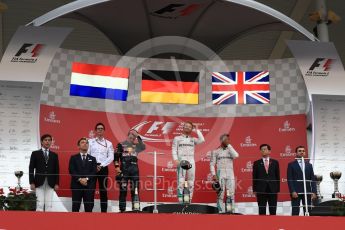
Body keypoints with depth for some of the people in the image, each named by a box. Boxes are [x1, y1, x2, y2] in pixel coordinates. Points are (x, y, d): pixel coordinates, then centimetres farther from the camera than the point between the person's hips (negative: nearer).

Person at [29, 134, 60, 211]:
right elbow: (31, 169, 1)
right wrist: (32, 182, -7)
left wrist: (56, 183, 2)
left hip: (50, 183, 2)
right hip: (39, 183, -2)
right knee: (40, 204, -6)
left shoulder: (54, 155, 12)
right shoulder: (35, 153, 5)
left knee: (49, 204, 0)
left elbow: (56, 170, 10)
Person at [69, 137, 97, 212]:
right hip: (76, 185, -1)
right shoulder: (73, 158, 12)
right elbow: (72, 170, -1)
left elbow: (94, 171, 3)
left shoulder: (92, 159, 16)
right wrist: (80, 179, -15)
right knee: (75, 207, -1)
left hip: (89, 186, 1)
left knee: (89, 207, -1)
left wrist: (86, 179, -14)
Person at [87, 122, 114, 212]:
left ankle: (104, 211, 3)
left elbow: (111, 157, 1)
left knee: (103, 190, 0)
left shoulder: (109, 143, 10)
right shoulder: (90, 141, 8)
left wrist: (101, 165, -10)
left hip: (103, 168, 1)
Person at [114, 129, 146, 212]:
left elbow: (143, 147, -3)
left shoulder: (136, 146, 15)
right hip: (124, 170, -3)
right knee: (123, 191, -2)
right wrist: (117, 167, -8)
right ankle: (122, 209, 2)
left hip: (134, 170, 3)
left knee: (135, 190, 3)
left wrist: (138, 136, -2)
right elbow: (116, 157, 2)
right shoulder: (121, 144, 6)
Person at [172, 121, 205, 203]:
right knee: (180, 181, -11)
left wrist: (197, 130, 8)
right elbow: (174, 150, 6)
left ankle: (189, 199, 3)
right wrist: (175, 159, -11)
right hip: (181, 160, -2)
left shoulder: (193, 139, 17)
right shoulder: (177, 138, 13)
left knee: (191, 181, -1)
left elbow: (202, 140, -2)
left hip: (191, 161, 2)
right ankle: (180, 200, -13)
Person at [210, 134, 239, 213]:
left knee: (231, 194, -1)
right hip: (220, 175, -2)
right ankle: (221, 212, -2)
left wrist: (228, 145, -5)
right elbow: (212, 164, 4)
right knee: (220, 194, -4)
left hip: (230, 175, 2)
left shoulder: (230, 150, 13)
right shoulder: (215, 151, 8)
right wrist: (213, 175, -8)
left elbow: (236, 155, -9)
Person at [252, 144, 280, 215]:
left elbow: (278, 177, 8)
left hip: (273, 190, 1)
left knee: (273, 210, 4)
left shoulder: (275, 162, 8)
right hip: (261, 190, -1)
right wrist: (254, 190, -2)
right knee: (262, 210, 1)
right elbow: (254, 178, 5)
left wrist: (278, 189, 2)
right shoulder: (257, 163, 6)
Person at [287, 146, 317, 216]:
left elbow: (313, 180, 10)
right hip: (296, 192, -3)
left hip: (307, 192, 3)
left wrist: (314, 192, 0)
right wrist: (292, 191, -13)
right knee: (295, 212, -3)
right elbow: (289, 180, -3)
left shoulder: (309, 165, 14)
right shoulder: (291, 164, 4)